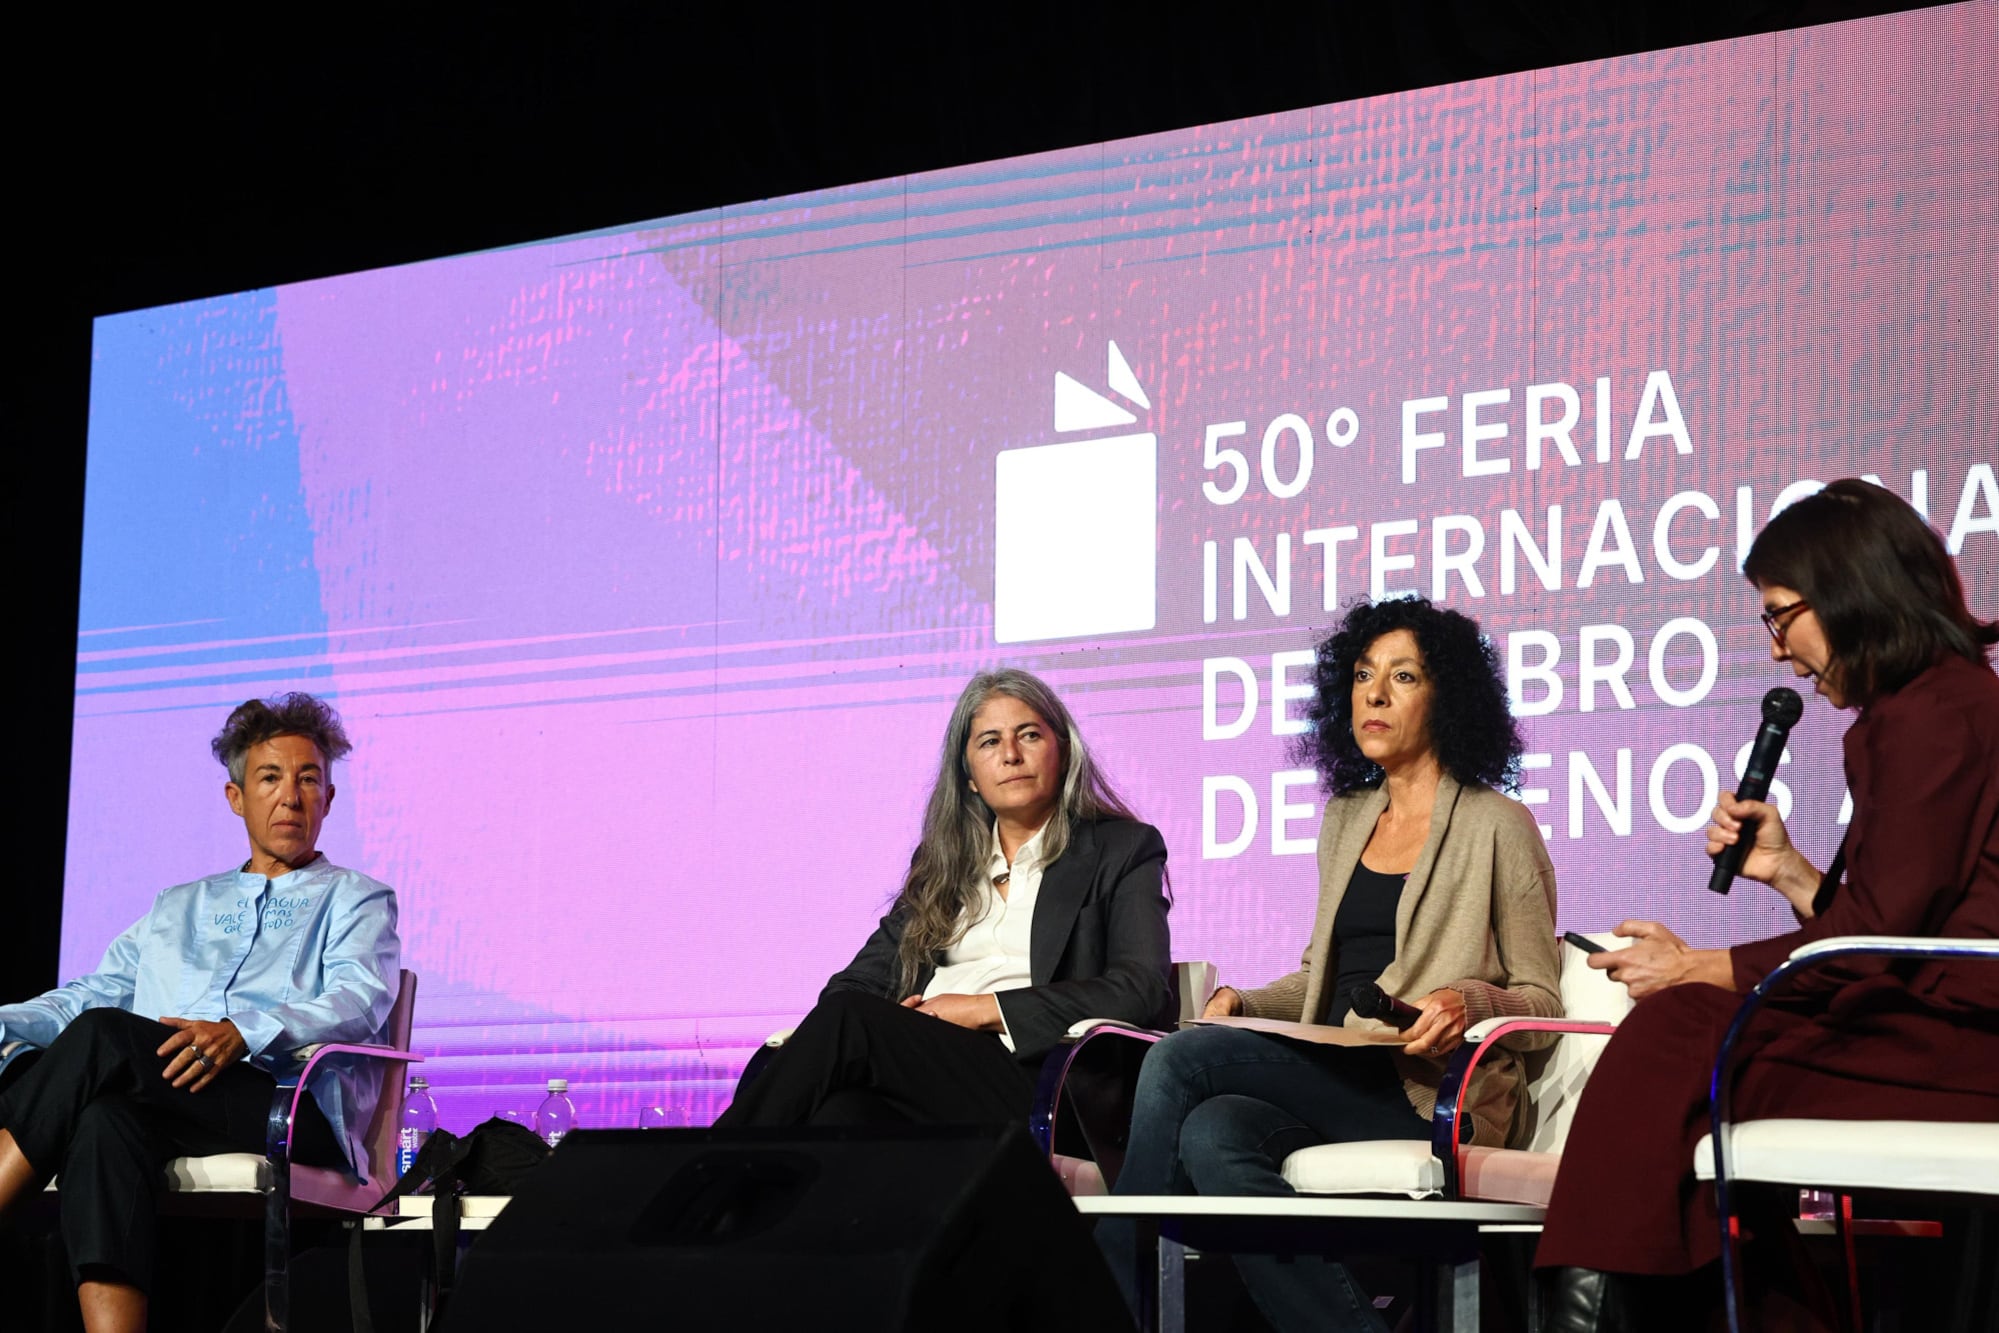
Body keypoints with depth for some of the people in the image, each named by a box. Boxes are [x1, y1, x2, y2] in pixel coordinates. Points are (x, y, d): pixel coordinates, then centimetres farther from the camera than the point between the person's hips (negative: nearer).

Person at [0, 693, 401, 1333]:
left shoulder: (355, 899, 18)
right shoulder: (178, 908, 35)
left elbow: (360, 1002, -3)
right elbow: (93, 993, 27)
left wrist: (244, 1033, -23)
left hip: (295, 1112, -4)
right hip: (164, 1104, 4)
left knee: (102, 1035, -29)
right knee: (107, 1123, -36)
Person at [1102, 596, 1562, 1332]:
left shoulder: (1496, 826, 3)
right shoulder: (1345, 821, 23)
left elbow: (1542, 1001, 3)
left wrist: (1471, 1002, -19)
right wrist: (1245, 1002, 8)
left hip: (1430, 1095, -5)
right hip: (1332, 1082, 6)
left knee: (1177, 1061, -24)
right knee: (1212, 1133, -32)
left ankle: (1119, 1269, -15)